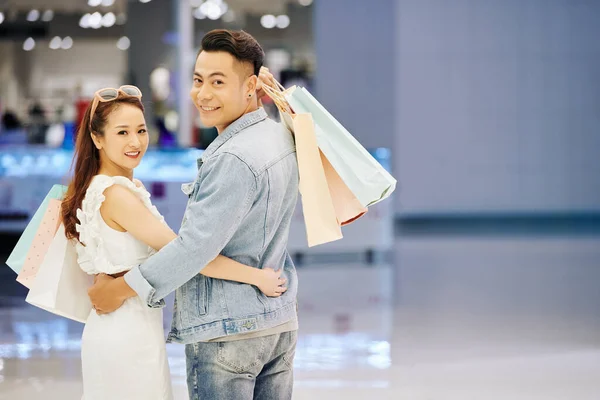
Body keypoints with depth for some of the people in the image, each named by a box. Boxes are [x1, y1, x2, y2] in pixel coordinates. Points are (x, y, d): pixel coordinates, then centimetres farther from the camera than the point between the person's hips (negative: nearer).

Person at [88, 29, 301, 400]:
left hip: (227, 331, -9)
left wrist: (120, 288, -13)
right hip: (281, 321, 9)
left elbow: (197, 246, -22)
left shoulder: (234, 159, -21)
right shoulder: (282, 137, 8)